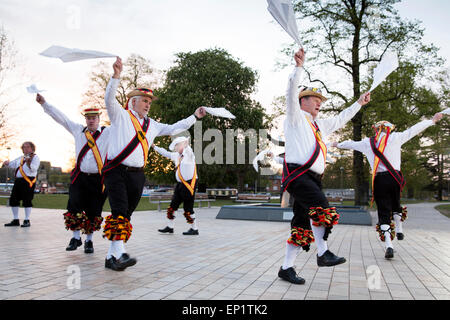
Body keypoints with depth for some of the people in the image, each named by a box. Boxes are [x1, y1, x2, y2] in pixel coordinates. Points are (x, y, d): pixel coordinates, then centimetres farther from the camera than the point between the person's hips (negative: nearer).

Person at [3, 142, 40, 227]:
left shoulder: (35, 157, 1)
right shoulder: (20, 158, 22)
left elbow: (34, 168, -12)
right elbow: (12, 164, 28)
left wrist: (29, 163, -29)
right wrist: (7, 163, 7)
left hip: (28, 181, -7)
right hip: (18, 181, 7)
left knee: (27, 200, -7)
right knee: (13, 200, 7)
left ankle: (27, 221, 3)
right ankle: (15, 220, 18)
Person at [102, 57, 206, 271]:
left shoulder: (151, 125, 22)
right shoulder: (121, 115, 6)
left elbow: (173, 128, 26)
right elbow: (109, 99, -11)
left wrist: (194, 117, 24)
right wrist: (116, 76, -24)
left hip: (137, 175, 6)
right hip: (116, 171, -5)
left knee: (126, 215, 4)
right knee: (119, 212, -18)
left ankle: (111, 257, 11)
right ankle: (121, 254, -23)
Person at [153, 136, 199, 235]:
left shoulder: (188, 154, -8)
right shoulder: (176, 155, 13)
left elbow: (188, 149, -31)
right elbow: (165, 153, 27)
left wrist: (186, 144, -51)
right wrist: (154, 146, 31)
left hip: (189, 184, -8)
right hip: (180, 184, 8)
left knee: (188, 208, -4)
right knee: (172, 206, 12)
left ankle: (194, 229, 10)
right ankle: (170, 227, 25)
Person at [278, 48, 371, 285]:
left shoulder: (318, 125, 28)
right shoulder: (296, 117, 7)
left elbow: (340, 120, 40)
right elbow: (291, 92, -8)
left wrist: (359, 103, 43)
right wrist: (298, 67, -19)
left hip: (312, 178, 8)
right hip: (297, 174, -8)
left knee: (302, 225, 3)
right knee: (321, 207, -26)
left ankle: (286, 268, 7)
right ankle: (323, 253, -18)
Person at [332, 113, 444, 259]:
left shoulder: (367, 142, 11)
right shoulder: (395, 138, 7)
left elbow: (350, 143, 25)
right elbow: (415, 129, 16)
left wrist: (338, 144, 44)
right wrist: (433, 120, 29)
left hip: (379, 180, 0)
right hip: (394, 177, 0)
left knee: (383, 212, 1)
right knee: (396, 204, 28)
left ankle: (388, 245, -8)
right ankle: (399, 230, 35)